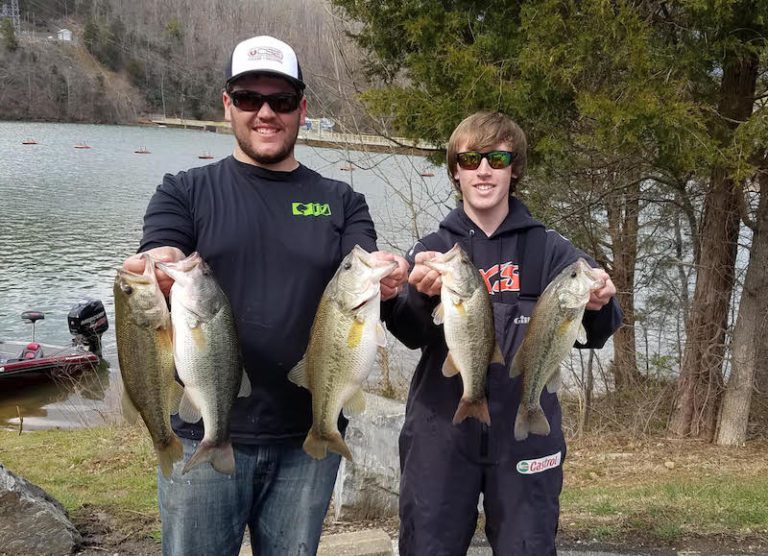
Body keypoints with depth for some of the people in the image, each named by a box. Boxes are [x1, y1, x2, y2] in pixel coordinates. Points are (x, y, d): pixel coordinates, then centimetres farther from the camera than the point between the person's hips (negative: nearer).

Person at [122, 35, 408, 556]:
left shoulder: (341, 201, 6)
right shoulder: (185, 192, 3)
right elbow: (157, 270, -10)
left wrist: (383, 283, -28)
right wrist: (156, 274, -35)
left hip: (309, 437, 2)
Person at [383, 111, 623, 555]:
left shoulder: (549, 249, 3)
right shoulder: (433, 249, 5)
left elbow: (593, 334, -9)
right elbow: (412, 335, -12)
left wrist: (597, 307, -33)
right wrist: (421, 296, -35)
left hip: (525, 437, 0)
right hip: (441, 434, 1)